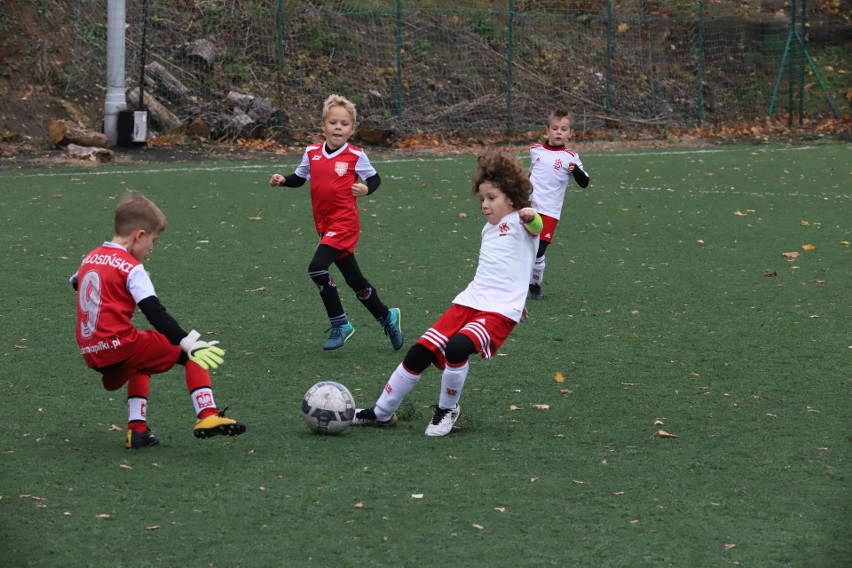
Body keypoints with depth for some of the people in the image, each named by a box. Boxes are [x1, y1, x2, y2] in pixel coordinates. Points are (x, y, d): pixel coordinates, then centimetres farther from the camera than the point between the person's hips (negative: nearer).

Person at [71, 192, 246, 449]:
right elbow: (155, 313, -20)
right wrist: (189, 344, -24)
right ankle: (207, 416, -14)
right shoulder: (130, 268, -10)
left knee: (141, 364, 38)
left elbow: (76, 284, 33)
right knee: (191, 355, -1)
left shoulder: (90, 259, 12)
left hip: (92, 355, 8)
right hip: (119, 346, -8)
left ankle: (136, 428, 26)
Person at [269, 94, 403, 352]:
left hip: (345, 222, -6)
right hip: (325, 225, 6)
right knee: (355, 280, 12)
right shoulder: (312, 153, 4)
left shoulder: (356, 156, -7)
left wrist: (366, 189, -16)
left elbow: (374, 178, 5)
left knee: (317, 268, -20)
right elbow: (299, 178, 16)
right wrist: (283, 180, -3)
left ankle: (340, 324, -6)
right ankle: (386, 316, 32)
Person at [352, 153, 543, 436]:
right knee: (420, 352, -1)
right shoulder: (489, 229, 21)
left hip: (500, 312, -8)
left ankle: (447, 409, -6)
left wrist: (531, 217, -53)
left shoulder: (519, 222, -4)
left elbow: (536, 227, -30)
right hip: (468, 302, 8)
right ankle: (382, 413, 16)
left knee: (457, 347, -32)